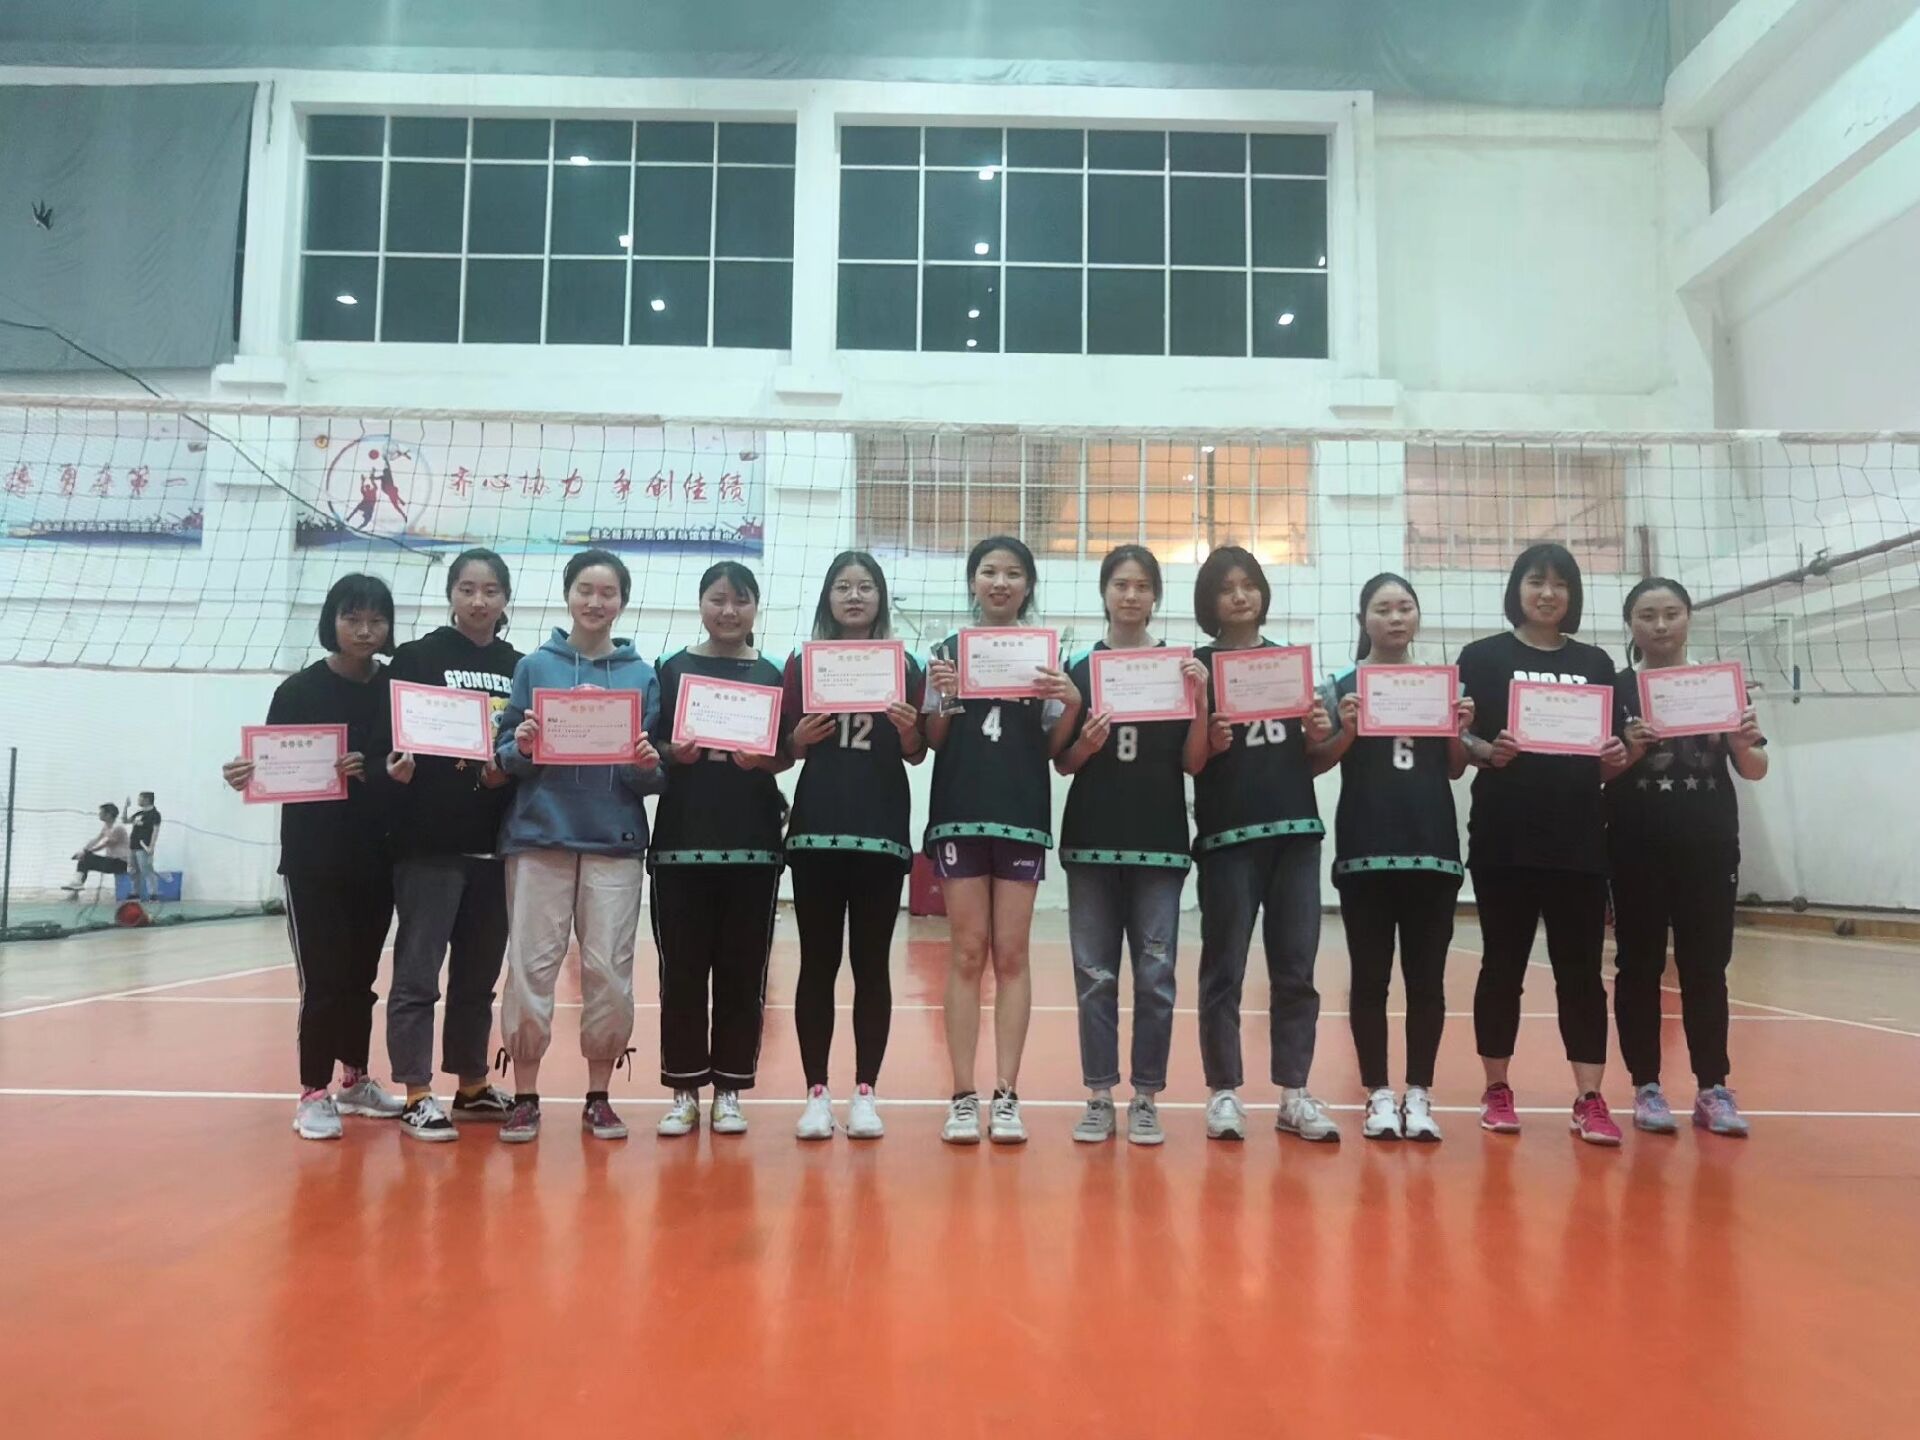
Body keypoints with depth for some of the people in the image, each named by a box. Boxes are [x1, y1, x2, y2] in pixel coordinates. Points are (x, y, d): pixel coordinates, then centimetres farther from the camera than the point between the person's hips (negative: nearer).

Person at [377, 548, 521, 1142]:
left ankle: (471, 1085, 24)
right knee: (418, 972, -3)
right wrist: (396, 765, -24)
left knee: (479, 973, 12)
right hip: (428, 841, -4)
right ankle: (417, 1097, 6)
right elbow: (387, 739, -3)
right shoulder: (416, 658, 2)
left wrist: (512, 771, -9)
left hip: (497, 843, 4)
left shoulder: (521, 669, 12)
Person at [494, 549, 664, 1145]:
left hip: (615, 840, 1)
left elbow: (655, 778, 8)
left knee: (610, 971, 2)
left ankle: (598, 1097, 17)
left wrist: (649, 767, -14)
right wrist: (521, 748, -16)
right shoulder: (534, 666, 6)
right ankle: (525, 1097, 15)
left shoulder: (642, 675, 7)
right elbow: (504, 755, 5)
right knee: (530, 967, 1)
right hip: (539, 836, 0)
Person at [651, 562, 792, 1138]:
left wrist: (762, 760, -14)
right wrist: (673, 753, -14)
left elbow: (786, 755, 7)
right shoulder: (672, 670, 6)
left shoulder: (773, 676, 8)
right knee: (682, 971, 3)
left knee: (743, 972, 4)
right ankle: (684, 1091, 15)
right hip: (681, 840, 0)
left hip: (753, 842, 1)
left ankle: (729, 1090, 16)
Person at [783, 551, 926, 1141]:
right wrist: (801, 738, -14)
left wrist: (909, 730, -14)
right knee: (818, 963, 4)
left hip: (882, 831, 0)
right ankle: (817, 1093, 11)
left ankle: (865, 1093, 12)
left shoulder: (904, 667, 7)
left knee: (872, 964, 5)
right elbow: (784, 751, 7)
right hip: (816, 829, 0)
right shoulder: (802, 663, 7)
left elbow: (917, 755, 7)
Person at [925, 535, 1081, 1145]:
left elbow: (1052, 748, 6)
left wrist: (1071, 703, -11)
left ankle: (1006, 1096, 9)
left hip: (1022, 817, 0)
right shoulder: (947, 651, 6)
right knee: (967, 954, 2)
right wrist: (941, 699, -13)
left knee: (1011, 956, 4)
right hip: (959, 816, 0)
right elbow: (931, 744, 5)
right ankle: (964, 1097, 8)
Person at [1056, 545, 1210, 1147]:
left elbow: (1194, 762, 0)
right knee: (1094, 976, 4)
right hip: (1091, 841, 0)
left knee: (1155, 976, 3)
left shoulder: (1180, 667, 5)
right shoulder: (1078, 669, 5)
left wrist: (1199, 700, -13)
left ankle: (1146, 1099, 14)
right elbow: (1062, 764, 6)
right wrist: (1086, 744, -15)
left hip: (1159, 842, 0)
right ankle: (1099, 1097, 13)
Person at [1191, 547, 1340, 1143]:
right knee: (1224, 967, 1)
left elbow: (1312, 766, 15)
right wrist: (1211, 743, -20)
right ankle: (1224, 1092, 11)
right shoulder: (1198, 667, 1)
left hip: (1295, 830, 4)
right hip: (1227, 833, -3)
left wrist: (1321, 738, -6)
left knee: (1295, 967, 6)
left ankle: (1294, 1094, 15)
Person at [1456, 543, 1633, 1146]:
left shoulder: (1596, 663, 12)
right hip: (1503, 836, -2)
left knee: (1581, 970, 3)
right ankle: (1497, 1091, 16)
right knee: (1503, 965, 5)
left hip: (1579, 837, 2)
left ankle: (1590, 1100, 8)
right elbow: (1458, 740, 0)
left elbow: (1612, 753, 13)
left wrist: (1617, 759, -9)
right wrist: (1489, 752, -20)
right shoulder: (1484, 657, 4)